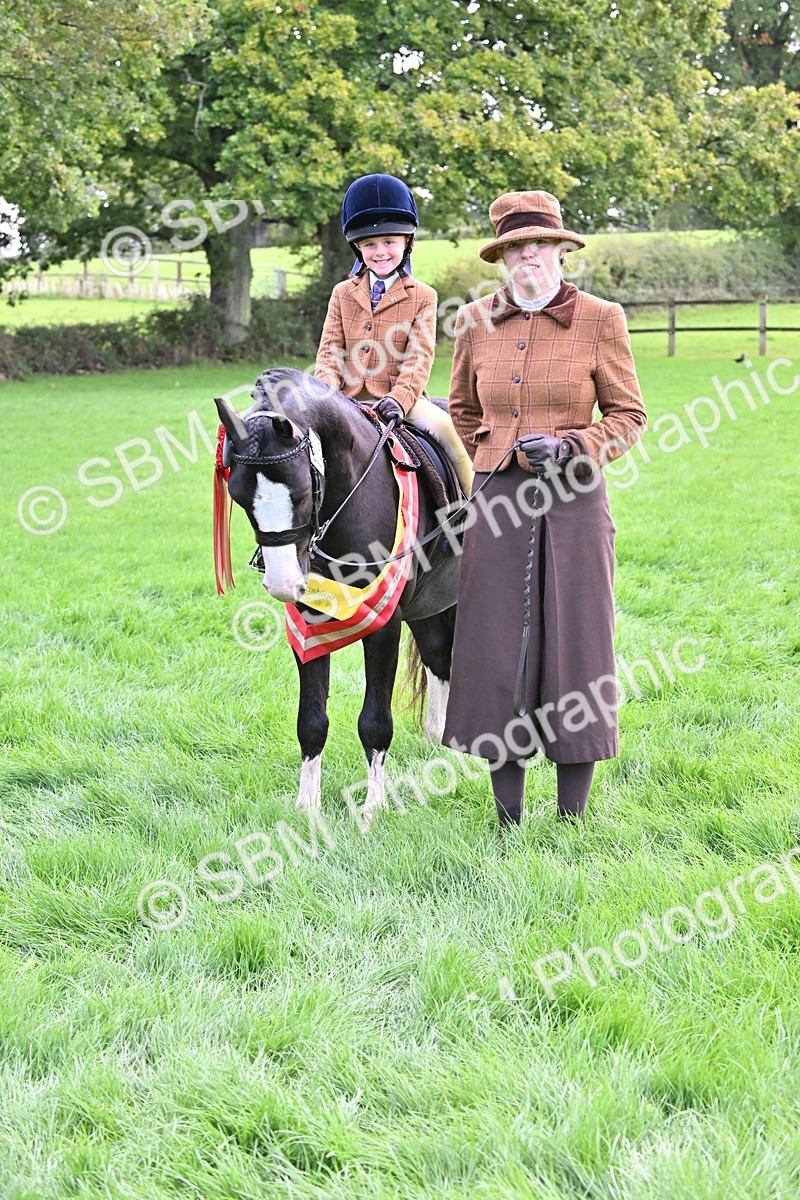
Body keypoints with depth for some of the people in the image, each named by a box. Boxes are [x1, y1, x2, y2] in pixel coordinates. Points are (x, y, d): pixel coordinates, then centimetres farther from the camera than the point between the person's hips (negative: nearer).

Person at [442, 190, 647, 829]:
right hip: (498, 500, 2)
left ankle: (572, 818, 11)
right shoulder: (477, 321, 7)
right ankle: (508, 820, 13)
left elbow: (628, 415, 3)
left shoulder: (600, 319, -1)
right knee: (497, 650, 2)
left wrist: (571, 446, -12)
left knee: (573, 645, 1)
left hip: (573, 500, -2)